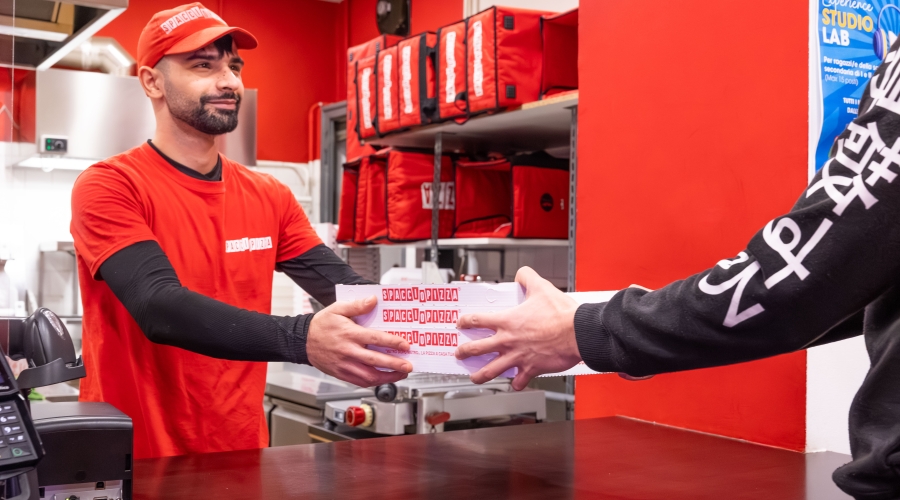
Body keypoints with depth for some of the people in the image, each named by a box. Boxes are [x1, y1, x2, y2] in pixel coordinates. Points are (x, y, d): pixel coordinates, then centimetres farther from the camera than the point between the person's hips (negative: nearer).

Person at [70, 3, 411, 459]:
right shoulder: (108, 186, -12)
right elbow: (161, 308, -26)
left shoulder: (270, 197, 4)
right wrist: (302, 339, -39)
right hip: (139, 459, -5)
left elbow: (348, 290, -4)